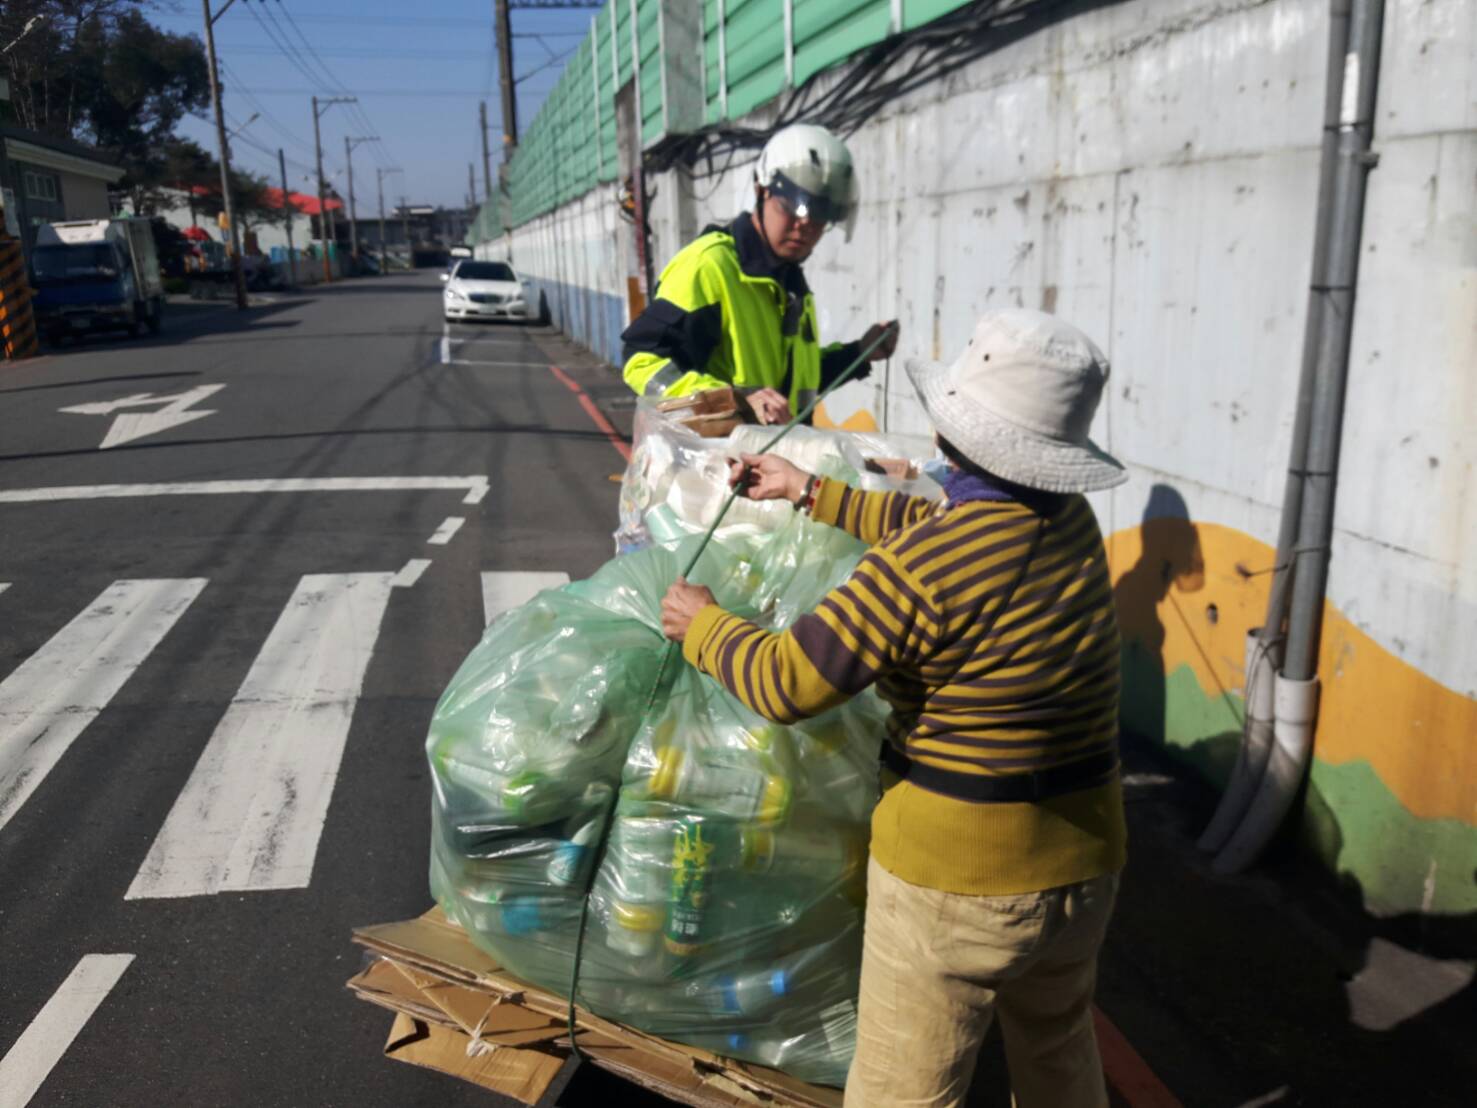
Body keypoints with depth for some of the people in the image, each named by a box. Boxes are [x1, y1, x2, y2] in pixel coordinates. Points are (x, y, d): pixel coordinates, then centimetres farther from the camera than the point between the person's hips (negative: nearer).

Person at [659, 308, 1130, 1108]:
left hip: (956, 872, -7)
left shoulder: (923, 569, -25)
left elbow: (785, 683, -19)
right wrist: (810, 492, 19)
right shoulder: (1069, 518, -2)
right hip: (1084, 859, 7)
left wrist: (702, 627, -1)